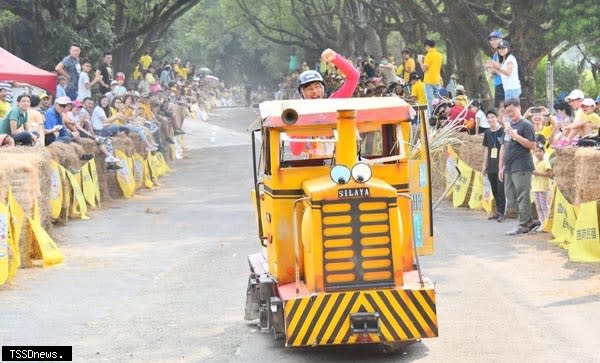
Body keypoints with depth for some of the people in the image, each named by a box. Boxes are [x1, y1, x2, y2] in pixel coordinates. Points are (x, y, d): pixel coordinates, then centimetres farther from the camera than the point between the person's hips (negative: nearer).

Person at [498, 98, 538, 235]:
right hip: (509, 168, 9)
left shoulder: (526, 125, -6)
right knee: (511, 199, 9)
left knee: (522, 197, -6)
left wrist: (515, 135, -19)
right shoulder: (508, 125, 18)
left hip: (521, 168, -9)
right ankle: (530, 221, 16)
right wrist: (501, 167, 20)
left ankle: (523, 225, -1)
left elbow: (532, 145, -15)